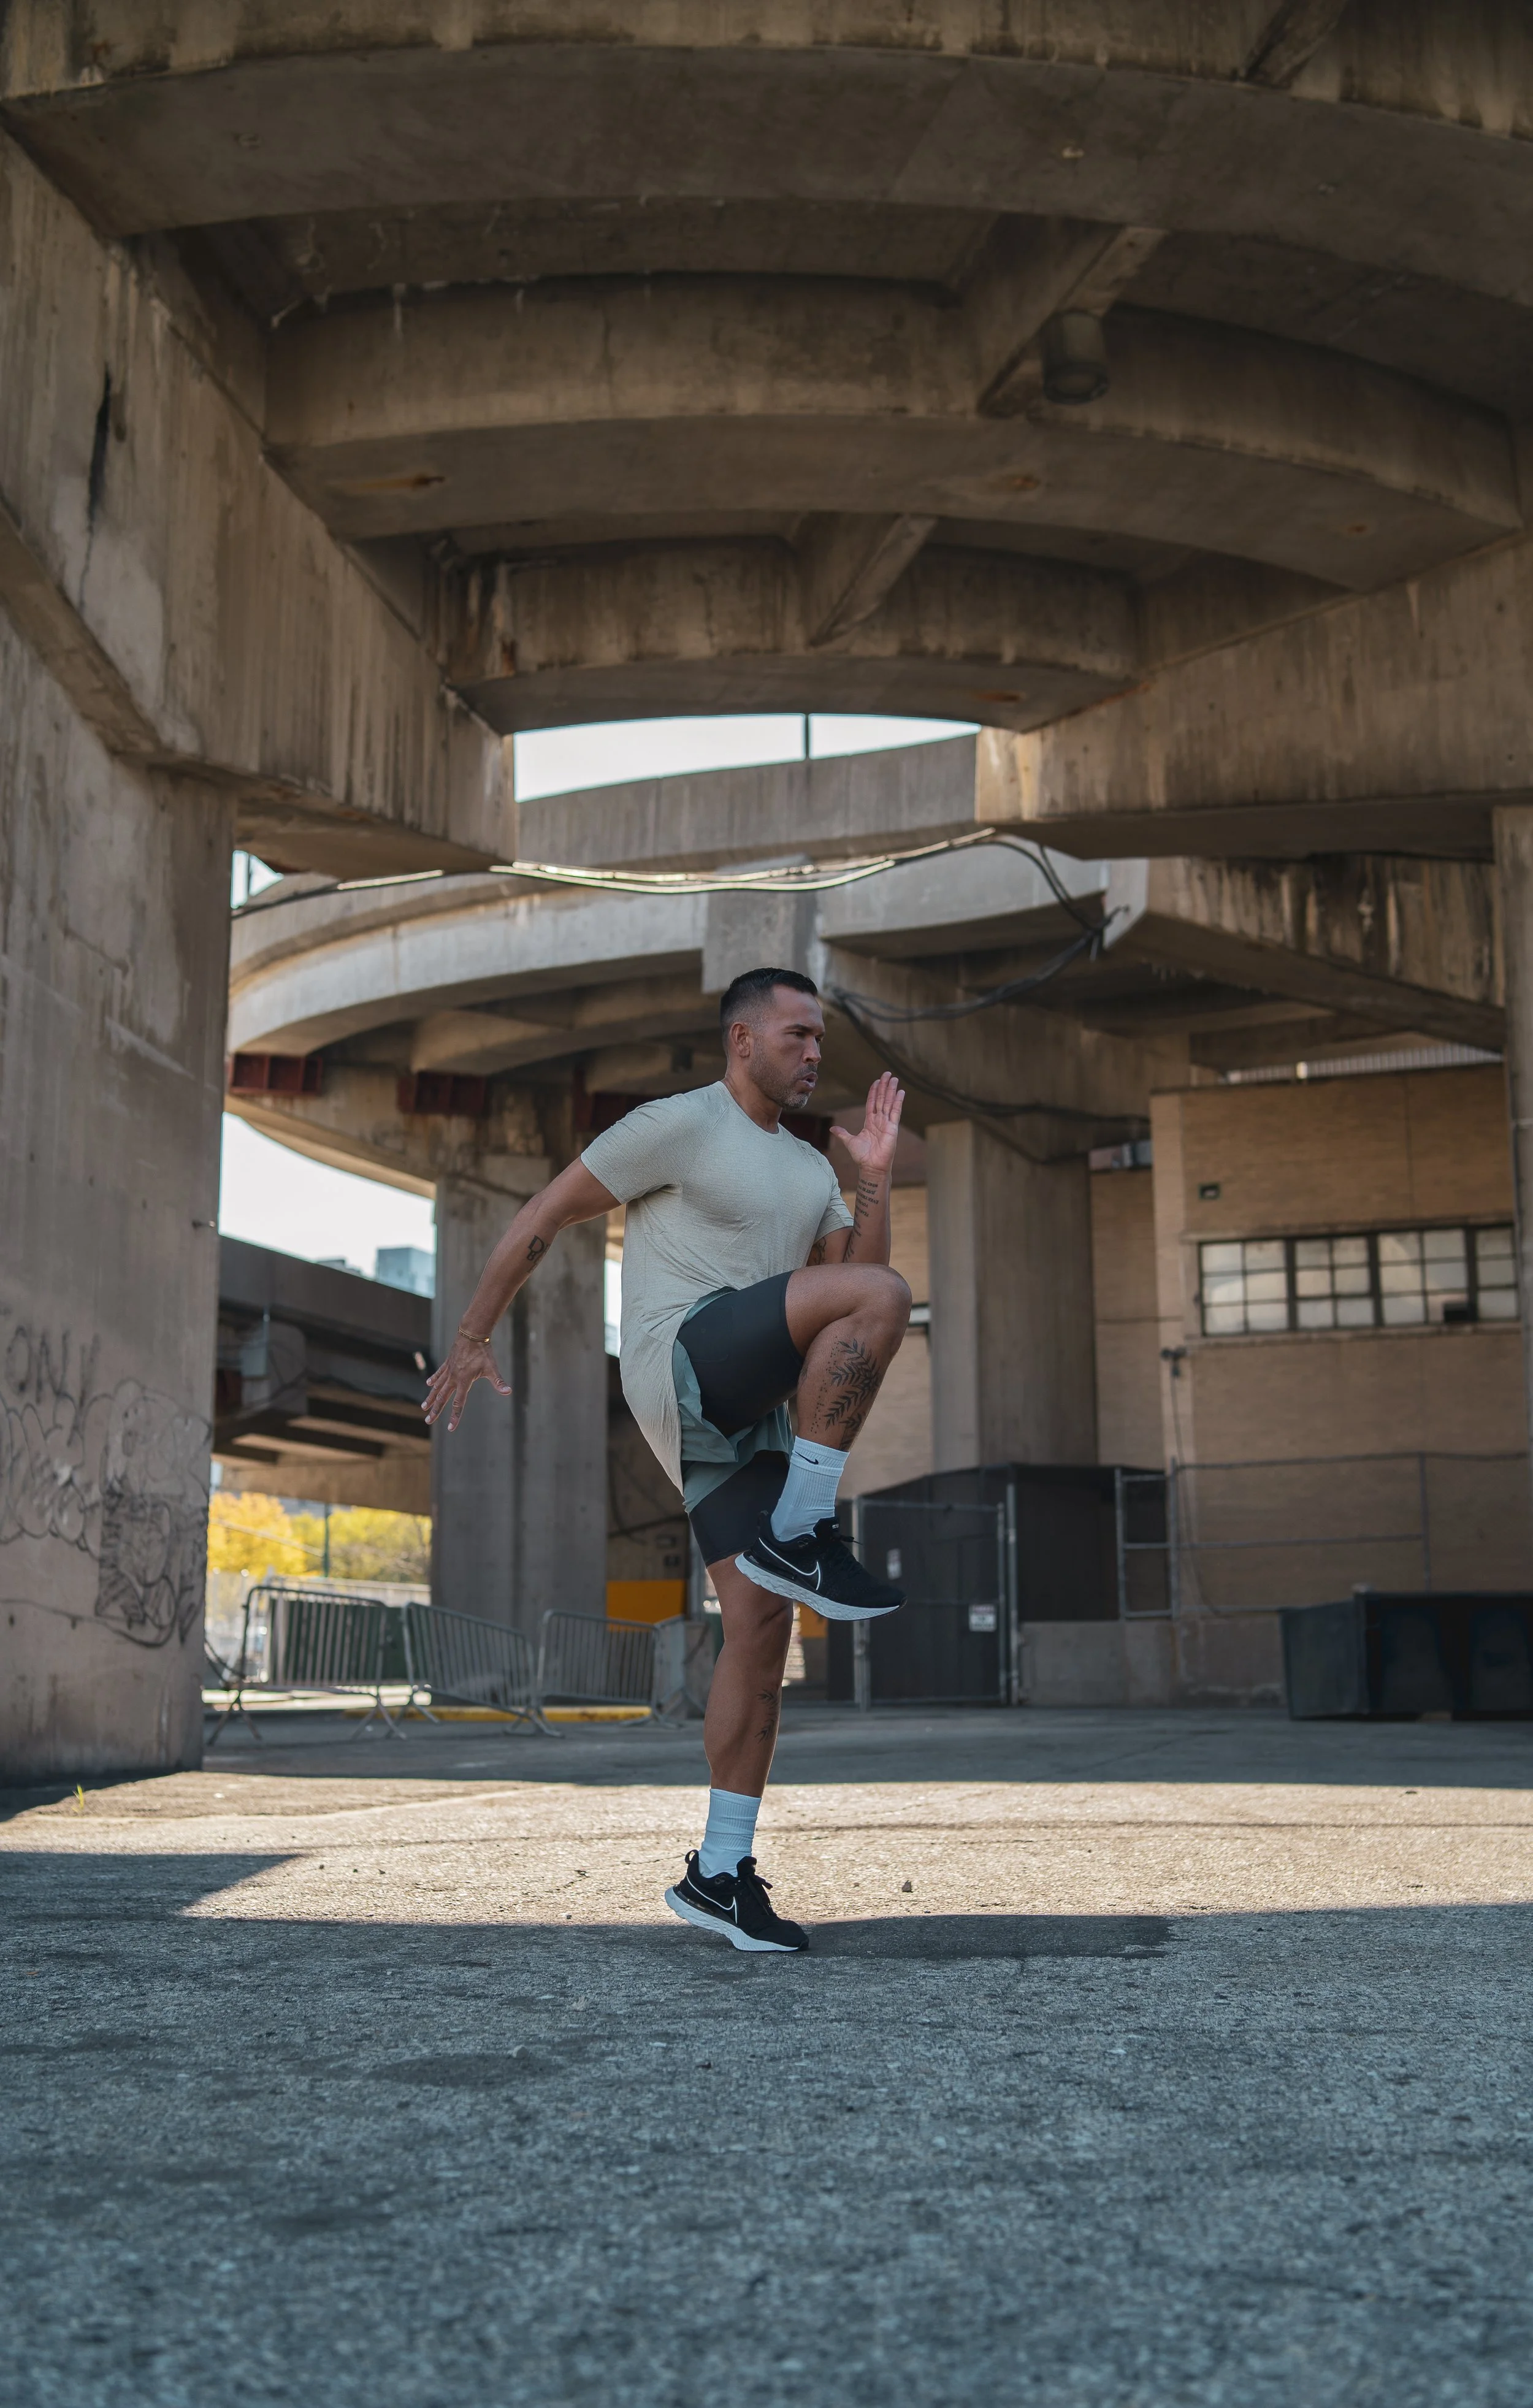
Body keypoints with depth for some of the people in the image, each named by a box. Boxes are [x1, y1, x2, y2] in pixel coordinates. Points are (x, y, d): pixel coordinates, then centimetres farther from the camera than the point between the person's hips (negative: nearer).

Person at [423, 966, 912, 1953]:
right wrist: (473, 1338, 2)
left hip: (746, 1417, 8)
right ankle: (799, 1535, -22)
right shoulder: (676, 1126, 0)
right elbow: (543, 1216, 1)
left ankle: (720, 1871, 3)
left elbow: (857, 1277, 16)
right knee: (882, 1293, -25)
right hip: (681, 1366, -7)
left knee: (764, 1620, -2)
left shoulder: (809, 1170, 24)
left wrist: (878, 1175, 5)